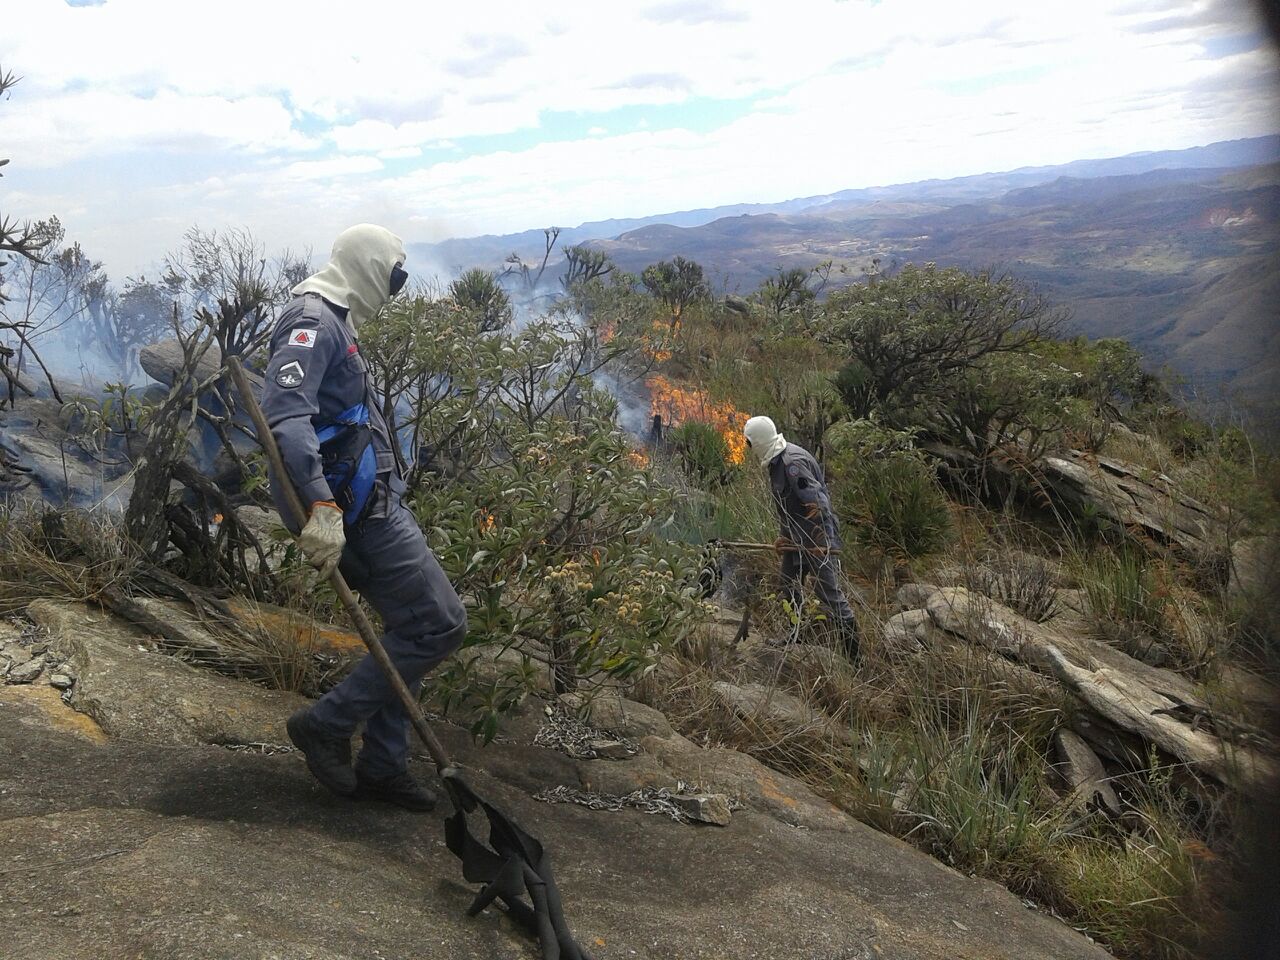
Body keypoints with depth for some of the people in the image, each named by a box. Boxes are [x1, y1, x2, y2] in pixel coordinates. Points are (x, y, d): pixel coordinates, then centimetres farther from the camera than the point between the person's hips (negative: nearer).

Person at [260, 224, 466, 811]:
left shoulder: (331, 322, 21)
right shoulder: (312, 321, -13)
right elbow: (285, 414, -29)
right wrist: (321, 505, -40)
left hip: (371, 501, 11)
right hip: (356, 506, -11)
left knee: (410, 629, 13)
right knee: (440, 625, -8)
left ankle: (381, 767, 20)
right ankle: (326, 725, 2)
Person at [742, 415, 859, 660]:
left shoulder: (793, 463, -25)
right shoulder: (777, 461, 7)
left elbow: (818, 503, -29)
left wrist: (822, 544, -27)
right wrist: (785, 535, 14)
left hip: (817, 540, -10)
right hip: (796, 539, 10)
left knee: (830, 593, -8)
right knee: (789, 586, 22)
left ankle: (856, 651, -1)